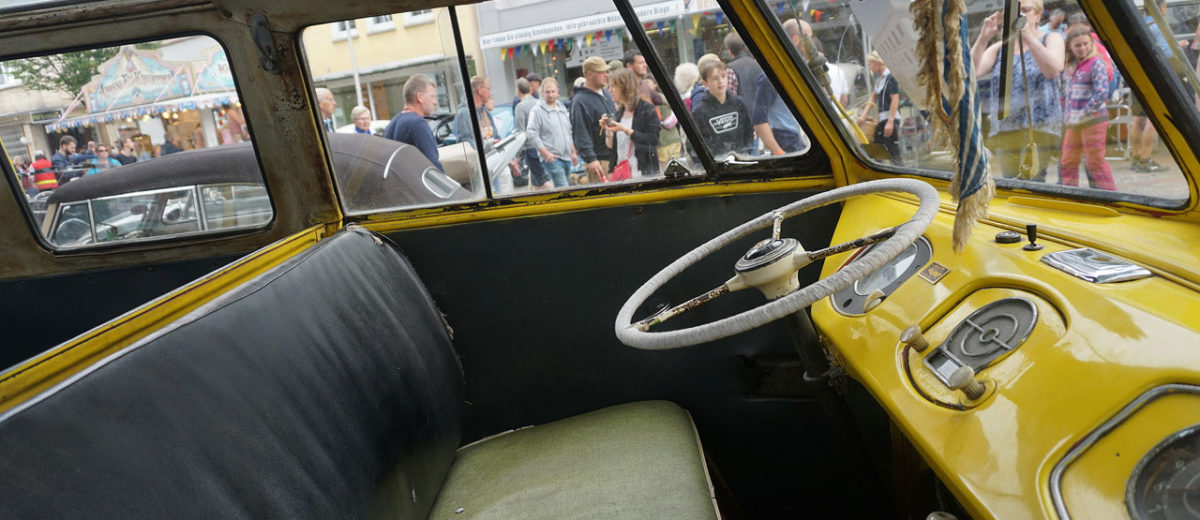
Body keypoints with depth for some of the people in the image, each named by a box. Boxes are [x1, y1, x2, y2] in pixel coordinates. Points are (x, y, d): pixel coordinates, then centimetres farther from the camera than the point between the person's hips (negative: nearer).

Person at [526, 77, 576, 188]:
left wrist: (573, 152, 21)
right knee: (563, 189, -17)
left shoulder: (563, 108, 17)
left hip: (567, 157, 7)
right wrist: (546, 153, -18)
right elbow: (531, 134, -13)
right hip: (551, 158, -7)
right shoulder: (537, 111, -7)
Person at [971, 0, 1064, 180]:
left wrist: (1028, 36, -18)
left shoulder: (1051, 39, 9)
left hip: (1040, 130, -4)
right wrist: (983, 38, -13)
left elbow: (1053, 70, -14)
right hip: (1003, 133, 4)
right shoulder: (999, 48, 17)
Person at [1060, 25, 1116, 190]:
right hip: (1073, 122, 8)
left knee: (1096, 163, -5)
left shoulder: (1096, 63, -11)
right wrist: (1068, 116, 12)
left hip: (1093, 120, -7)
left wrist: (1084, 114, -17)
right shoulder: (1071, 65, 11)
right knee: (1068, 163, 11)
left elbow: (1101, 93, -18)